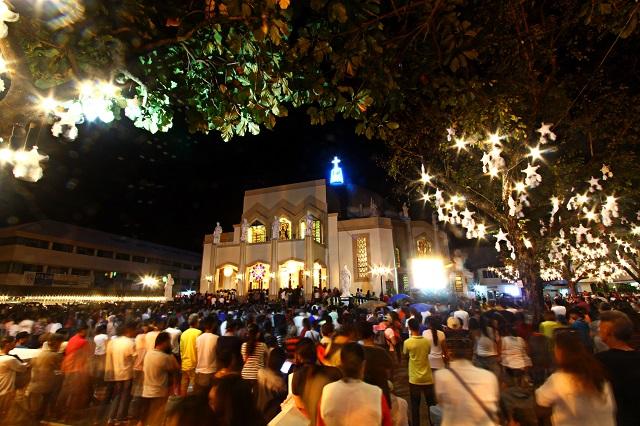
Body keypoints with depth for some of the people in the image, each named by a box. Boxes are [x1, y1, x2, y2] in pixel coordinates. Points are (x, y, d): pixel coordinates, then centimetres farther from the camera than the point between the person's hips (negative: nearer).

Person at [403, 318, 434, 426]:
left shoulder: (407, 342, -17)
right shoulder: (427, 341, -9)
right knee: (431, 404, 21)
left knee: (415, 406, 13)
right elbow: (428, 352, 10)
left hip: (415, 379, -2)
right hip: (427, 378, 3)